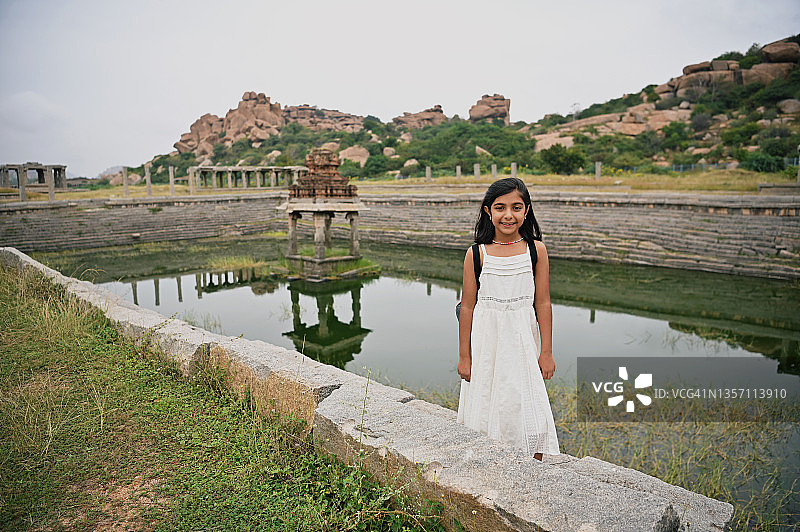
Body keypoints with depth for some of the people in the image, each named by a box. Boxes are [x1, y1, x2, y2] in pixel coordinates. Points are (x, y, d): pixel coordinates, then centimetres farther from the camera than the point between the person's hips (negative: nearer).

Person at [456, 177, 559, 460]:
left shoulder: (536, 249, -2)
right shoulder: (477, 254, -5)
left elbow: (543, 303, 1)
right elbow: (467, 307, -1)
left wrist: (547, 352, 1)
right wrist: (464, 356, 1)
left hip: (523, 340, 1)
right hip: (486, 340, 0)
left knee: (529, 413, 6)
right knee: (486, 407, 6)